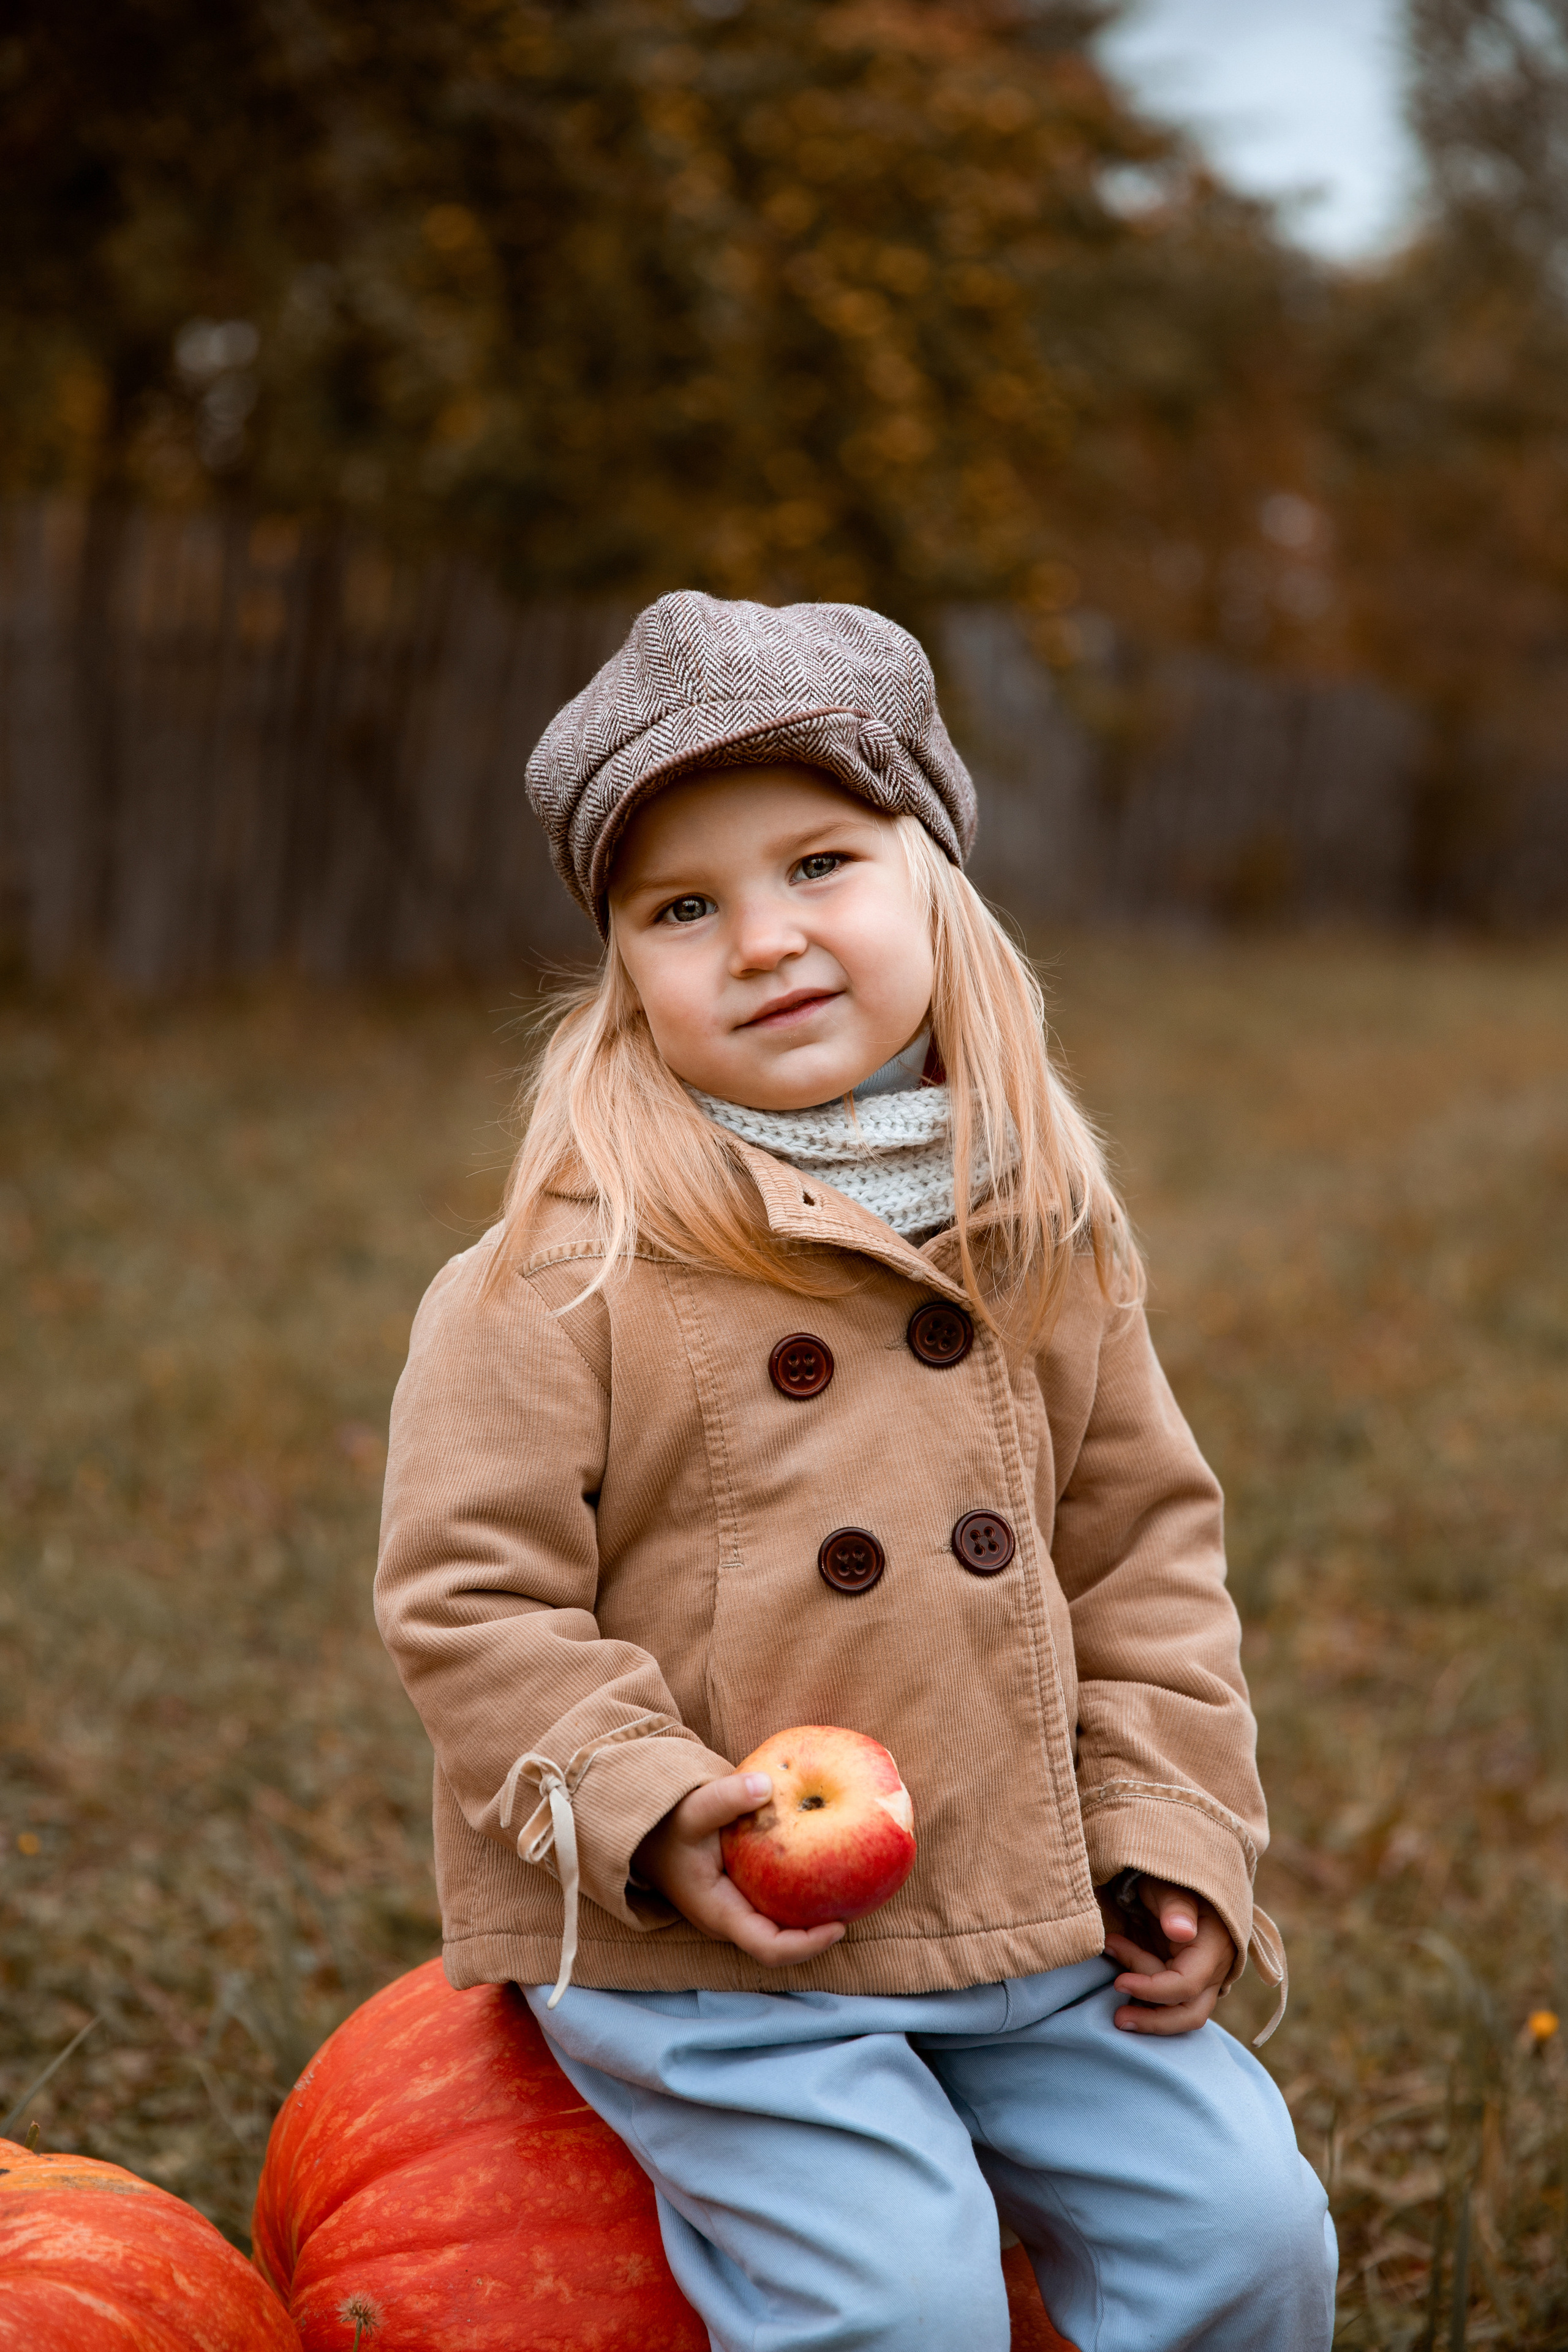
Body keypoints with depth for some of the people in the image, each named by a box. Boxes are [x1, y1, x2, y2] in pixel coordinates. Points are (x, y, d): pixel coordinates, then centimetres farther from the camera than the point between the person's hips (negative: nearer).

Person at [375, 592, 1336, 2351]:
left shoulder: (1044, 1232, 5)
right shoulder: (569, 1264, -11)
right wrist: (643, 1808, -21)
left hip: (1024, 1912, 5)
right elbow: (468, 1591, -10)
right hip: (696, 1945, -5)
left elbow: (1142, 1542, 12)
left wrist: (1173, 1824, 3)